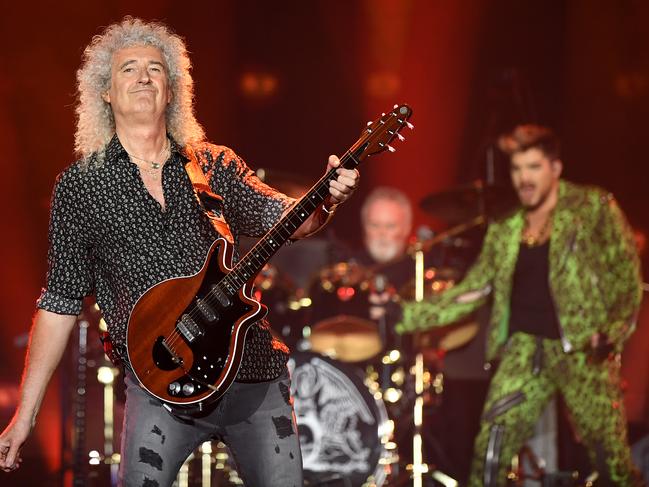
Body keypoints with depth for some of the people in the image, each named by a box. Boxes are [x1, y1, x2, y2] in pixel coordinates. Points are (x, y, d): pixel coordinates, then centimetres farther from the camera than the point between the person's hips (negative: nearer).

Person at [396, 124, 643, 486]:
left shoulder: (594, 209, 0)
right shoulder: (505, 228, 13)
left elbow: (626, 276, -1)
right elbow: (473, 290, 13)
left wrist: (614, 331, -16)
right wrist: (405, 315, 3)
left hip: (584, 349, -4)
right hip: (525, 348, 4)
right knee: (490, 454, -8)